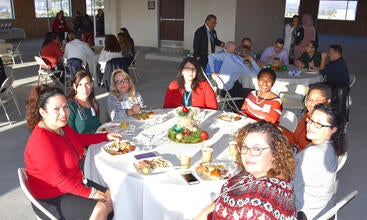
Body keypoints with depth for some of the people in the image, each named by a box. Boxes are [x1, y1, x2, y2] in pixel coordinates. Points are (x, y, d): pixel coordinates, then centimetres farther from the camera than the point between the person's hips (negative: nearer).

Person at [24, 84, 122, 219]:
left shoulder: (61, 126, -2)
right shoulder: (42, 141, -29)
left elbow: (79, 139, 21)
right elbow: (58, 178, -27)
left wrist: (106, 136, 17)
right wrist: (89, 193, -20)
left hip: (73, 183, 9)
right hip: (51, 199, -9)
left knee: (112, 198, 5)